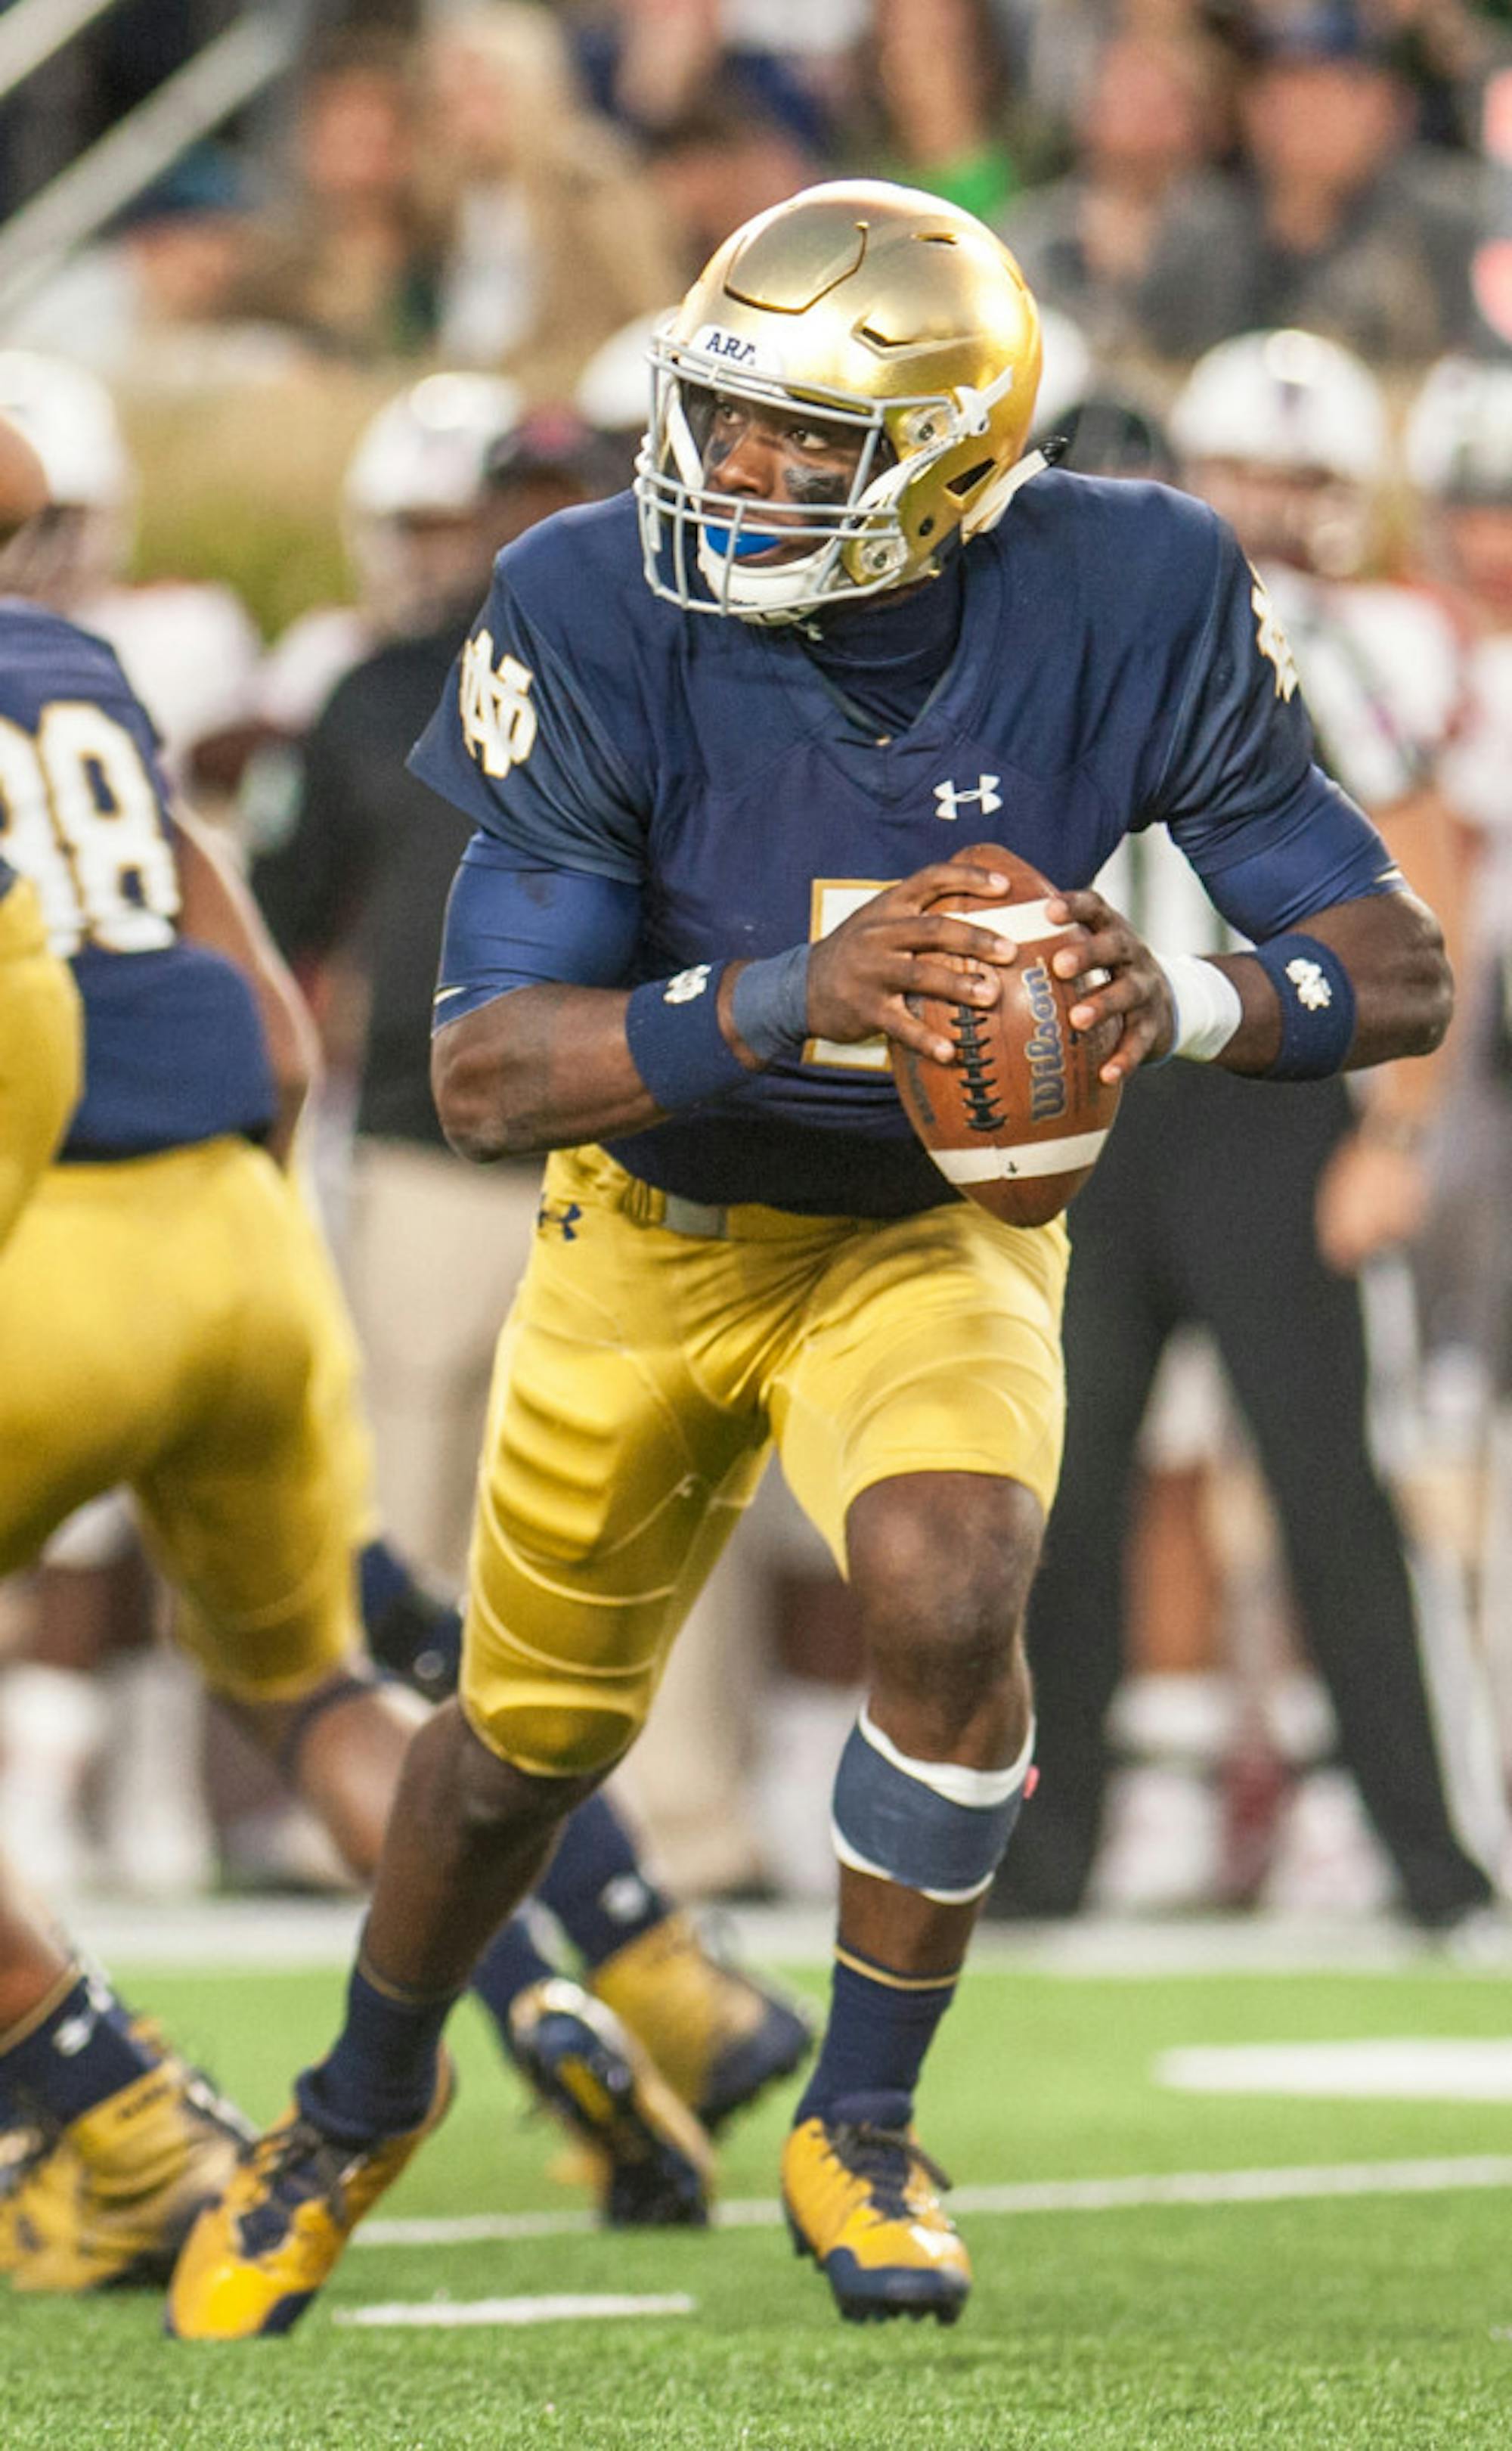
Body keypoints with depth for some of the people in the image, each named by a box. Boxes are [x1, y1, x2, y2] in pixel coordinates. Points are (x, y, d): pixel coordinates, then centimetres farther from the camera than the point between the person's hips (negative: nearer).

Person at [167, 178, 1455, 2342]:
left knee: (949, 1596, -27)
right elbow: (486, 1070, -29)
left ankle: (862, 2130, -4)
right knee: (539, 1727, 13)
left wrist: (1182, 1002, -40)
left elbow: (1402, 970, -18)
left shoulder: (1133, 606, -23)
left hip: (936, 1226, 0)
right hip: (658, 1218, 0)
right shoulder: (600, 618, -26)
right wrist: (784, 1003, -47)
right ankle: (365, 2103, 45)